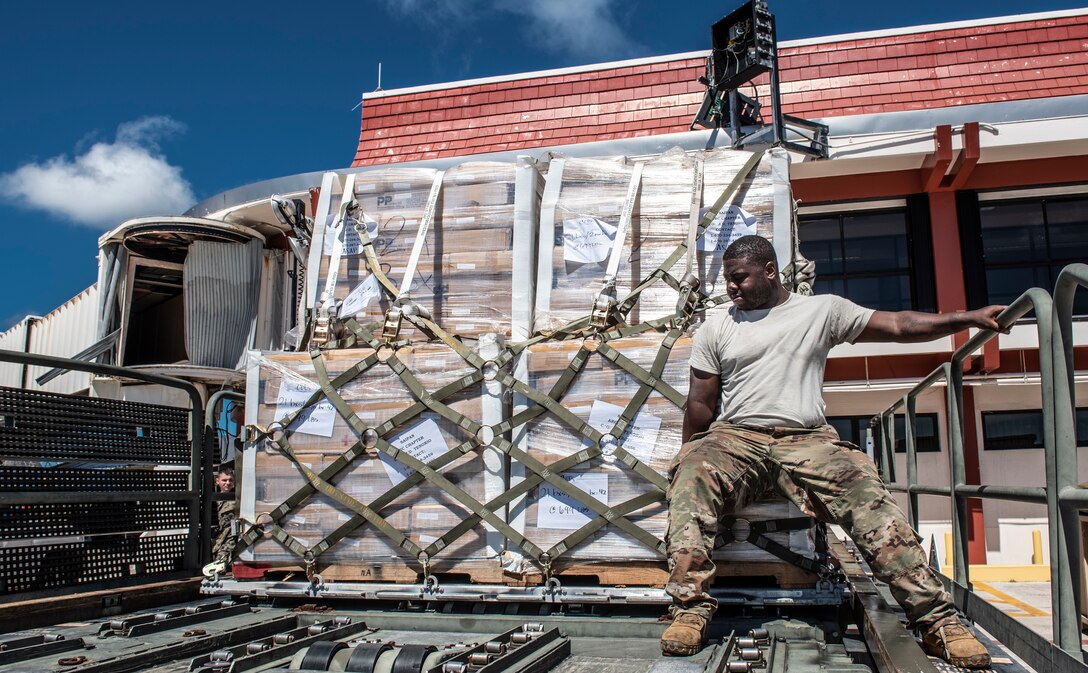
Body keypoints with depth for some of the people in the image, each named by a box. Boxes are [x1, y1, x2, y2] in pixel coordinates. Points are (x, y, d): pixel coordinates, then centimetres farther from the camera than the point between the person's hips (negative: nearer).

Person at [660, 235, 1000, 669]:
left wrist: (969, 318, 1)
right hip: (734, 438, 0)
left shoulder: (823, 310, 15)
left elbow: (899, 326, 11)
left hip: (807, 439, 0)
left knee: (865, 494, -28)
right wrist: (691, 457, 6)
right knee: (690, 478, -32)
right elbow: (701, 405, 14)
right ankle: (690, 608, -33)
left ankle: (936, 619, -24)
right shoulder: (715, 328, 16)